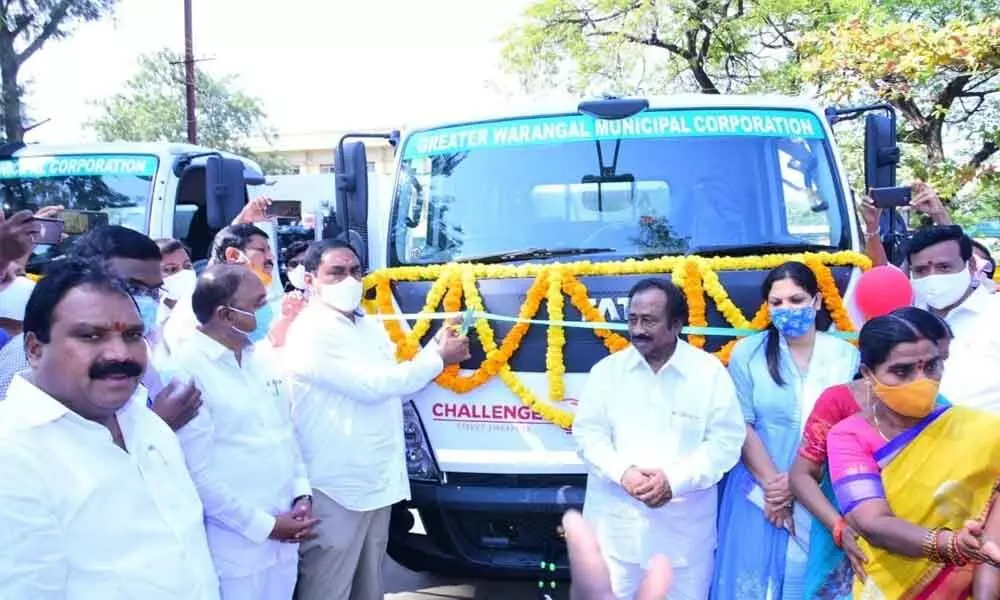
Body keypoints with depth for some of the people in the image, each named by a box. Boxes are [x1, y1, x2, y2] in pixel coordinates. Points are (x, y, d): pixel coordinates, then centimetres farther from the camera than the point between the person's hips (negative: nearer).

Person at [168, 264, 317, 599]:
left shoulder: (262, 356, 6)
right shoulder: (187, 370, -16)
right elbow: (198, 473, -17)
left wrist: (301, 494, 1)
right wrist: (264, 525, -13)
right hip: (235, 549, -6)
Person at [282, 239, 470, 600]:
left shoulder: (370, 327, 13)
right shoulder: (311, 332, -16)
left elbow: (395, 388, 17)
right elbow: (370, 385, -22)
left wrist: (435, 351, 1)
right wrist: (438, 359, -12)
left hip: (376, 480, 8)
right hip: (336, 486, -8)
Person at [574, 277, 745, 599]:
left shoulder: (710, 371, -2)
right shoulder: (607, 370, 3)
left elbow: (726, 440, -5)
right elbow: (588, 433, 1)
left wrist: (675, 480, -16)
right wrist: (623, 473, -16)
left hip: (684, 529, -1)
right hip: (616, 525, 1)